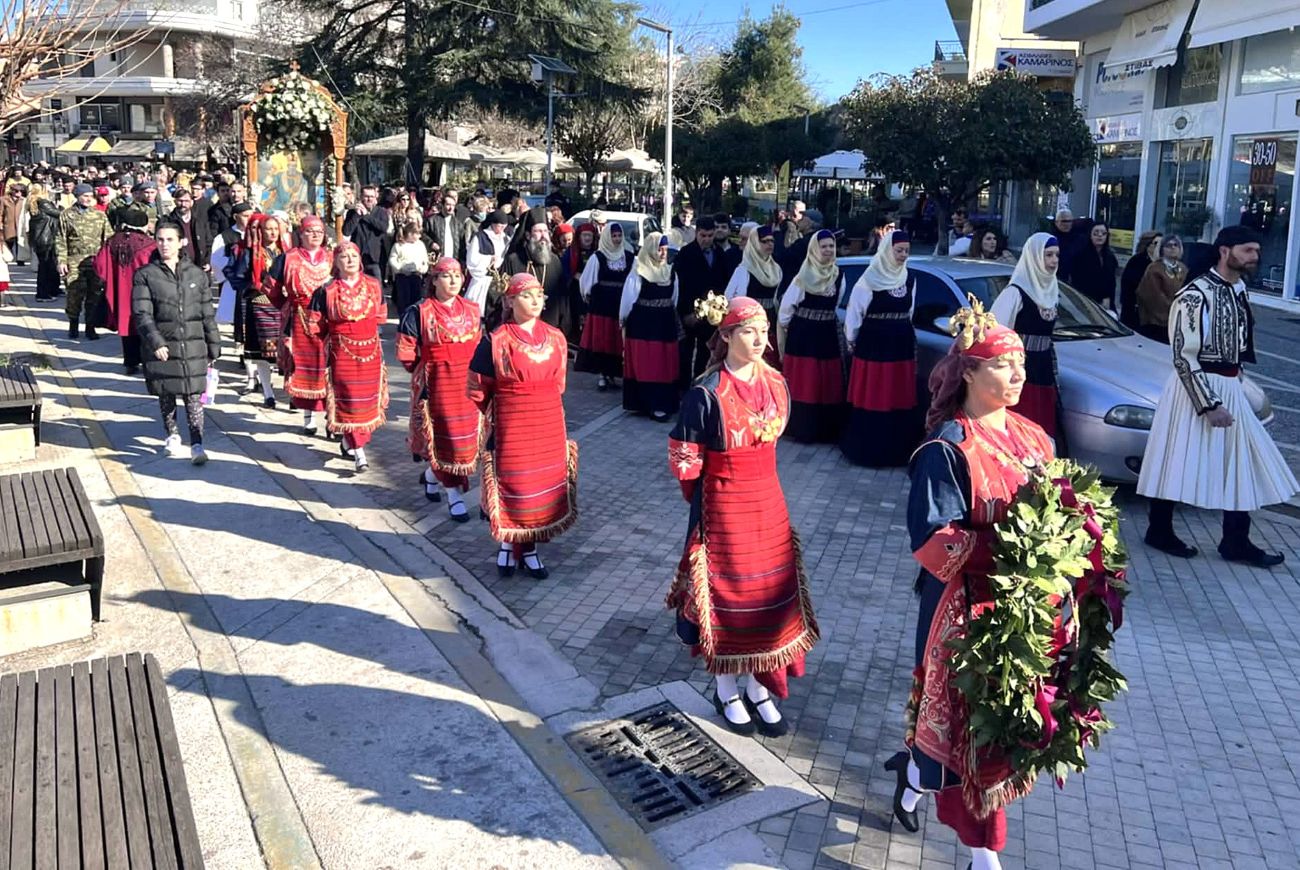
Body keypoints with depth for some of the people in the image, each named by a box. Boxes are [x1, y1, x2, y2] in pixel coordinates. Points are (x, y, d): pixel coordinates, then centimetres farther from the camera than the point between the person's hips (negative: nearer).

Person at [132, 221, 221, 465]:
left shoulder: (196, 274, 8)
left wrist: (213, 347, 10)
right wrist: (155, 342, -18)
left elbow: (207, 314, 11)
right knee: (166, 394, 11)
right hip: (161, 346, 0)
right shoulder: (145, 275, 1)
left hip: (193, 345, 1)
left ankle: (197, 445, -2)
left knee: (193, 396, -4)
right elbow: (141, 314, -6)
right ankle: (172, 435, 31)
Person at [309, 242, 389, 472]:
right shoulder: (327, 291, -5)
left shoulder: (374, 285, 3)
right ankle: (358, 451, -3)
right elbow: (317, 326, 0)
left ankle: (348, 441, 29)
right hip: (341, 352, -3)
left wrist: (367, 331, 10)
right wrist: (339, 334, 5)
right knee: (348, 399, -6)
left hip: (370, 350, 3)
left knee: (367, 397, 8)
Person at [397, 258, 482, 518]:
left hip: (468, 386, 5)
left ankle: (431, 474, 36)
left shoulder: (473, 310, 6)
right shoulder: (419, 312, -8)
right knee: (444, 438, 2)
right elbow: (406, 353, -4)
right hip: (436, 386, -5)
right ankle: (454, 496, 15)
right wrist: (426, 372, 1)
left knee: (467, 436, 11)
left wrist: (472, 372, 7)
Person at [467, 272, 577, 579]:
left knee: (544, 483, 9)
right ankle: (508, 545, 21)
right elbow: (478, 389, -1)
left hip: (549, 426, 5)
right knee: (513, 484, 1)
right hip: (511, 427, -4)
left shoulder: (555, 338, 5)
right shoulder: (496, 341, -9)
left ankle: (529, 547, 24)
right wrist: (501, 414, 7)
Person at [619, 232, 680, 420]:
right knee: (645, 366, -4)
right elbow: (628, 299, -2)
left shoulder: (670, 272, 8)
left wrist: (676, 324, 16)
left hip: (665, 326, 5)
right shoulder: (638, 273, -9)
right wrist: (624, 321, 3)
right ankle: (654, 405, -2)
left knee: (665, 366, 6)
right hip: (643, 326, -5)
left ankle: (663, 404, 13)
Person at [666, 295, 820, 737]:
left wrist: (754, 488, 13)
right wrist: (709, 500, 1)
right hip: (724, 509, -5)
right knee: (727, 594, 8)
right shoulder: (707, 393, -17)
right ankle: (727, 691, 28)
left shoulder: (776, 384, 0)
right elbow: (684, 461, -11)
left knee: (769, 593, 12)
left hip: (769, 504, 5)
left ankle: (759, 688, 31)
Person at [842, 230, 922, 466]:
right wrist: (852, 340, 1)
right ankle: (869, 449, 6)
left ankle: (897, 449, 16)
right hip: (874, 344, -5)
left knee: (900, 399, 7)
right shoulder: (870, 278, -9)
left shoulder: (909, 279, 8)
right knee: (873, 399, -2)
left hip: (901, 344, 5)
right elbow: (854, 312, -4)